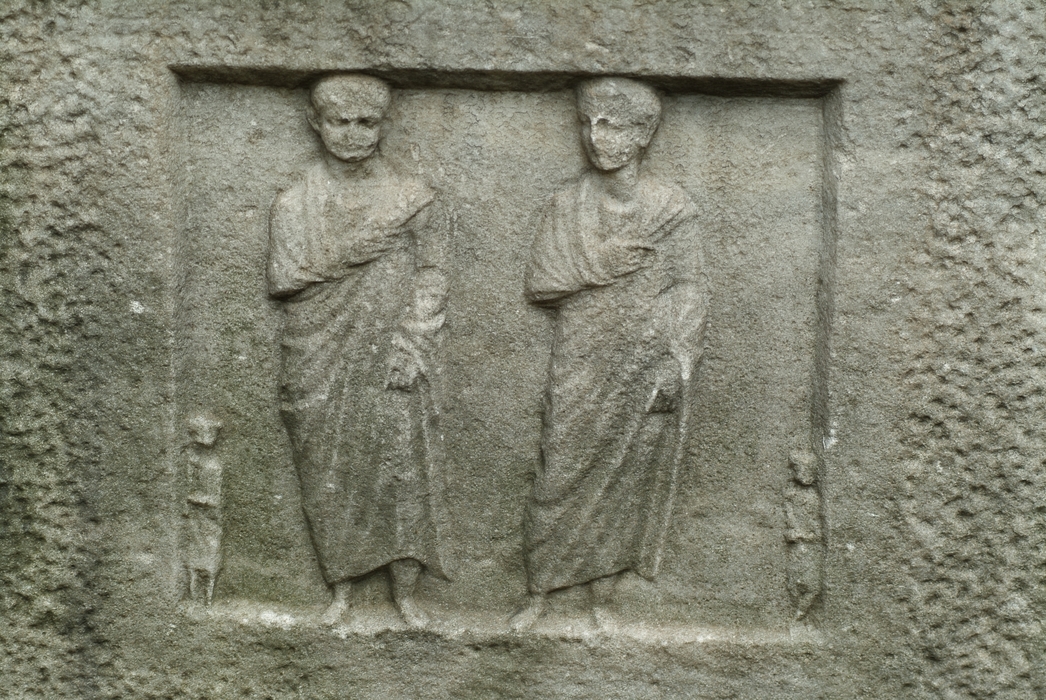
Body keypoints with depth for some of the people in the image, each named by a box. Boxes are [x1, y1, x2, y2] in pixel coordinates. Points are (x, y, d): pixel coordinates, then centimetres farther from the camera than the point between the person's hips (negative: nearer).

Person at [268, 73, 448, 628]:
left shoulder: (412, 199, 2)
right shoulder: (295, 203, 4)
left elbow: (429, 280, -1)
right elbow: (283, 279, -4)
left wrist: (410, 347, -11)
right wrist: (371, 263, -9)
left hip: (389, 361, -1)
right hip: (320, 363, 1)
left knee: (401, 471, 1)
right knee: (328, 474, 6)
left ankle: (405, 592, 16)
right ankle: (341, 588, 23)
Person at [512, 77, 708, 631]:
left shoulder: (671, 208, 0)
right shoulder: (567, 207, 4)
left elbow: (686, 291, -3)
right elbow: (540, 282, -4)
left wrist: (677, 362, -15)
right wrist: (625, 261, -11)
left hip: (643, 369, 0)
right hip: (580, 365, 1)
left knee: (623, 481, 6)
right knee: (561, 474, 2)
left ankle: (602, 600, 21)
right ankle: (537, 595, 16)